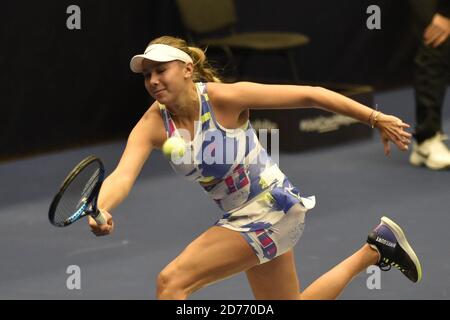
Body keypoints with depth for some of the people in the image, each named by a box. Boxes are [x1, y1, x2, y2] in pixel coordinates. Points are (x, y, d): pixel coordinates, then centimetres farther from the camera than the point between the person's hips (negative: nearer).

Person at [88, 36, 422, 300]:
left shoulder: (224, 98, -22)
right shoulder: (153, 125, -9)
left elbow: (309, 94, -18)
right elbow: (123, 175, -24)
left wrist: (376, 118, -19)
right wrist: (101, 209, -47)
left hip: (273, 205, -7)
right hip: (241, 216, 7)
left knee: (172, 282, -19)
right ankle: (373, 250, 32)